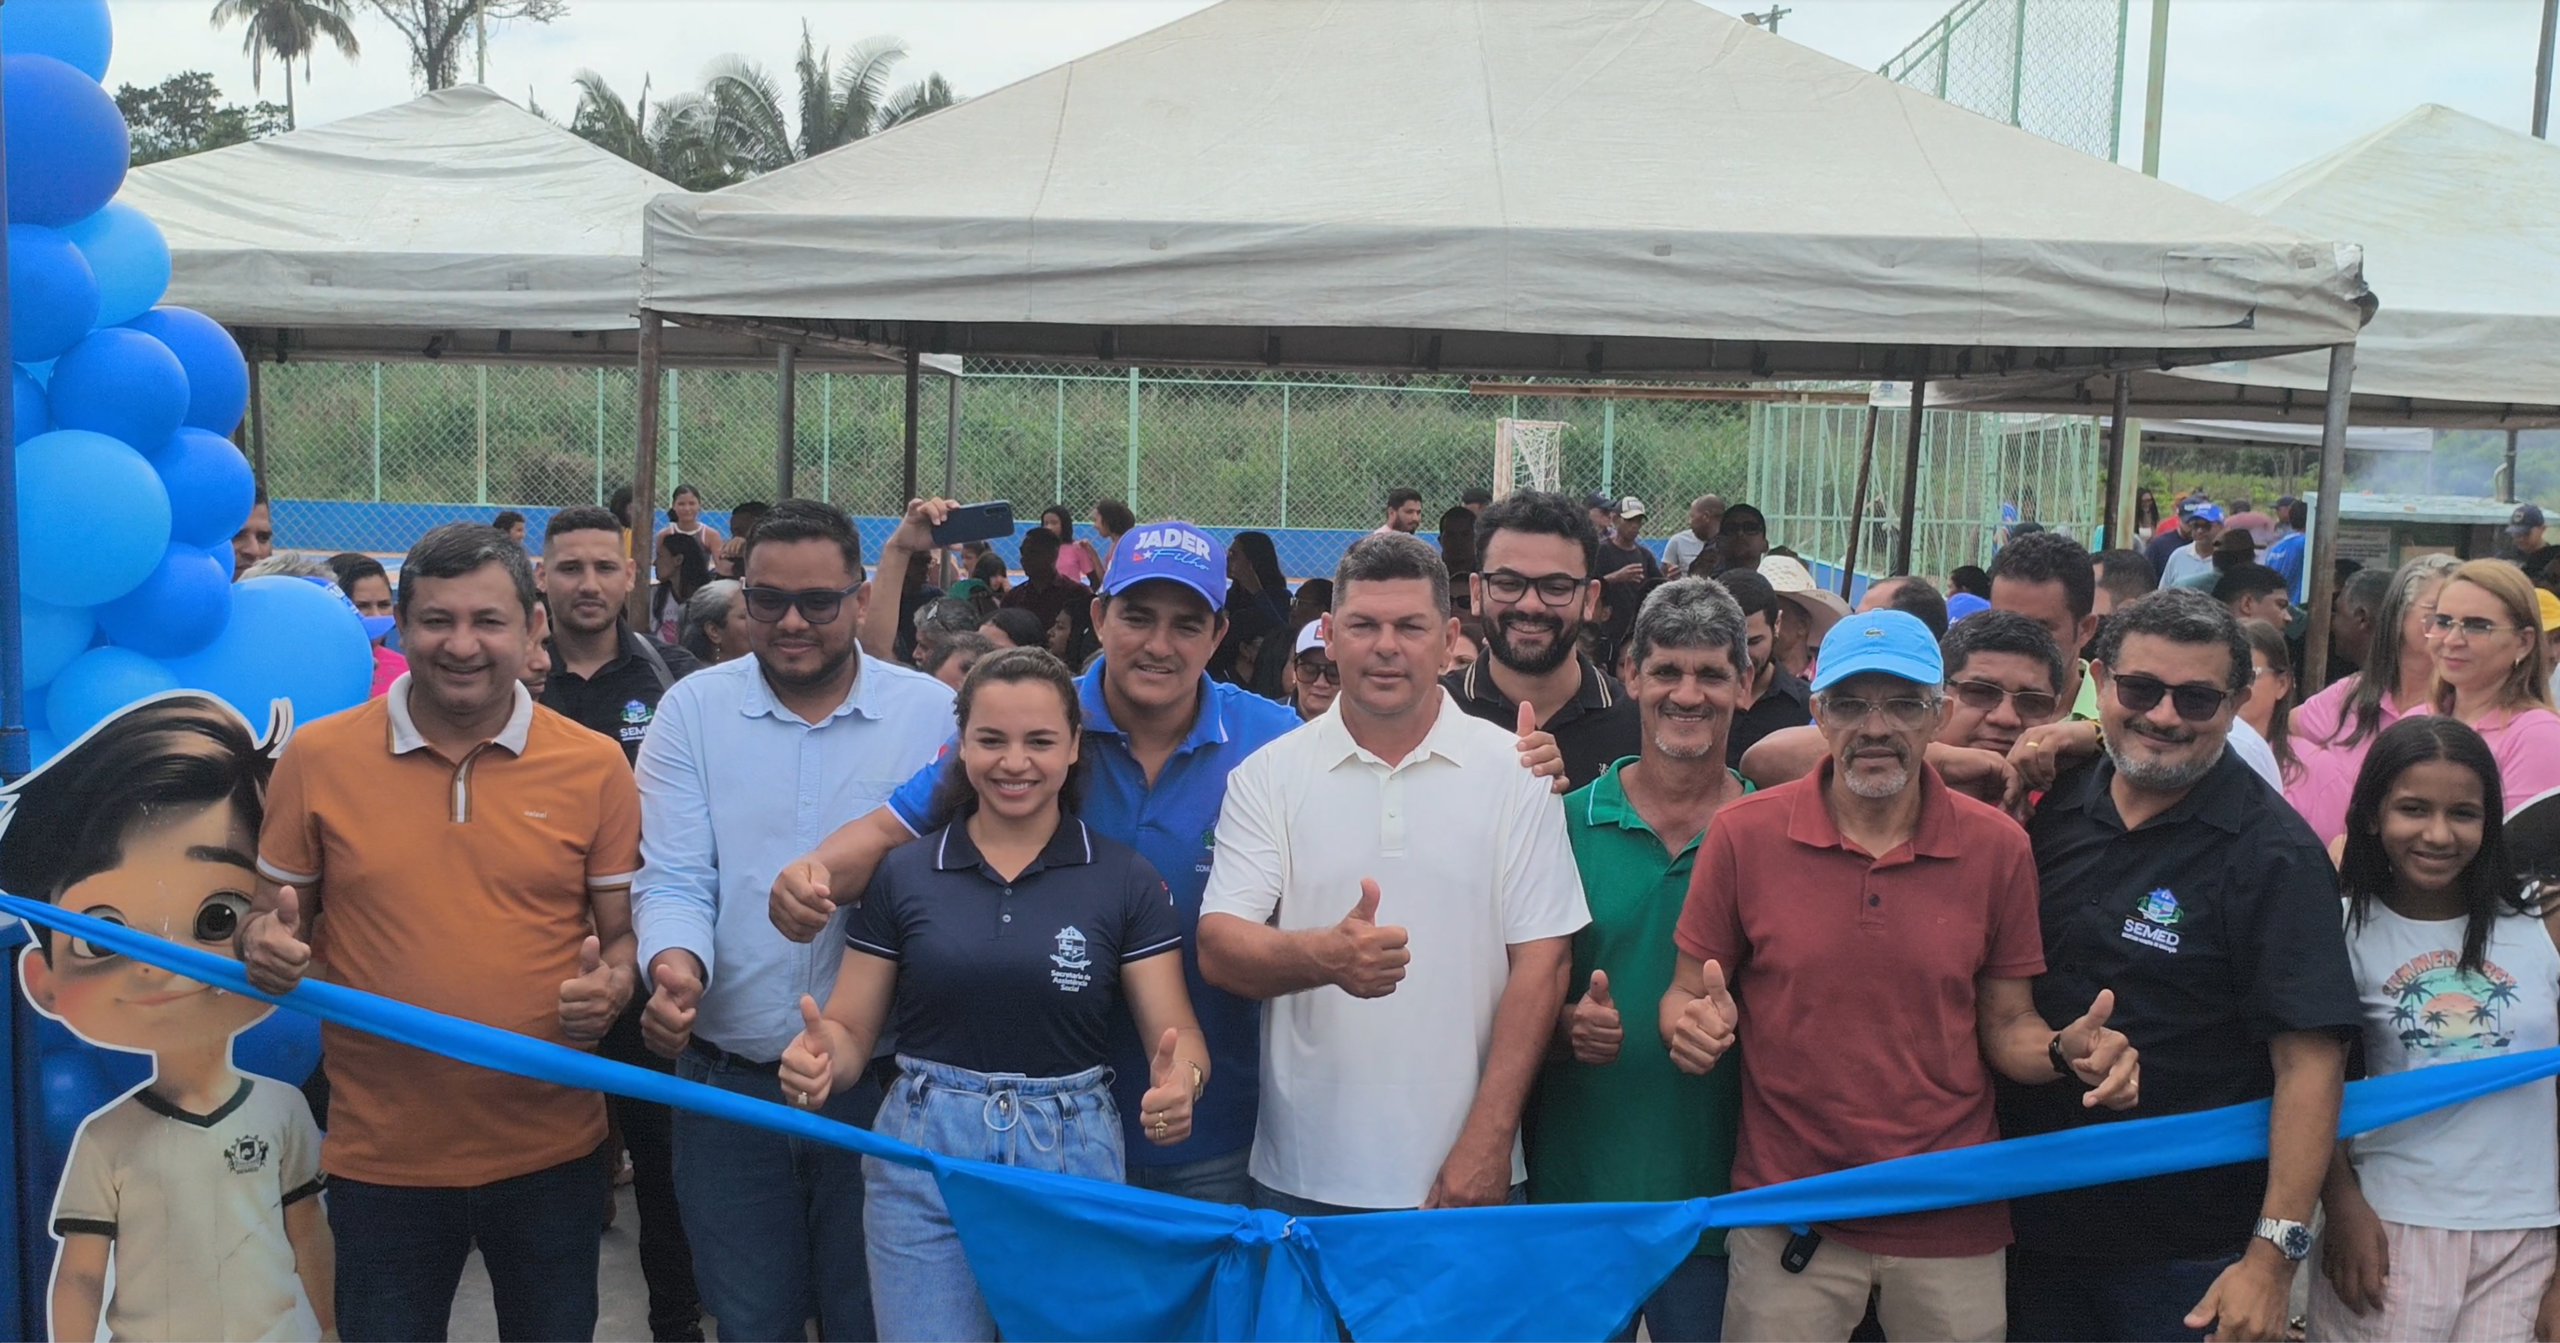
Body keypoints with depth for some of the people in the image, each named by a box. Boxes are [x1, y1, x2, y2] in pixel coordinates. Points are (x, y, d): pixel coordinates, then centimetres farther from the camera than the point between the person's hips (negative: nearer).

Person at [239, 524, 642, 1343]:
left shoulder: (594, 764, -3)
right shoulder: (316, 755, -3)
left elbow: (624, 933, 5)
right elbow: (272, 917, 8)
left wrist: (611, 986, -17)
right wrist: (265, 945, -15)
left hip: (551, 1153, 0)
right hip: (380, 1158, 0)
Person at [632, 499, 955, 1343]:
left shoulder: (934, 713, -2)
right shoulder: (693, 710, 1)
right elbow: (674, 877, -6)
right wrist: (675, 964, -25)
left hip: (880, 1081, -1)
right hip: (729, 1076, 1)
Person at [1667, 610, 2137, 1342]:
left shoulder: (1997, 848, -4)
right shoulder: (1742, 835, -7)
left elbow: (2006, 1025, 4)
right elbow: (1684, 997, 0)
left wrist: (2066, 1052, -16)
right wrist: (1692, 1026, -22)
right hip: (1785, 1217, -1)